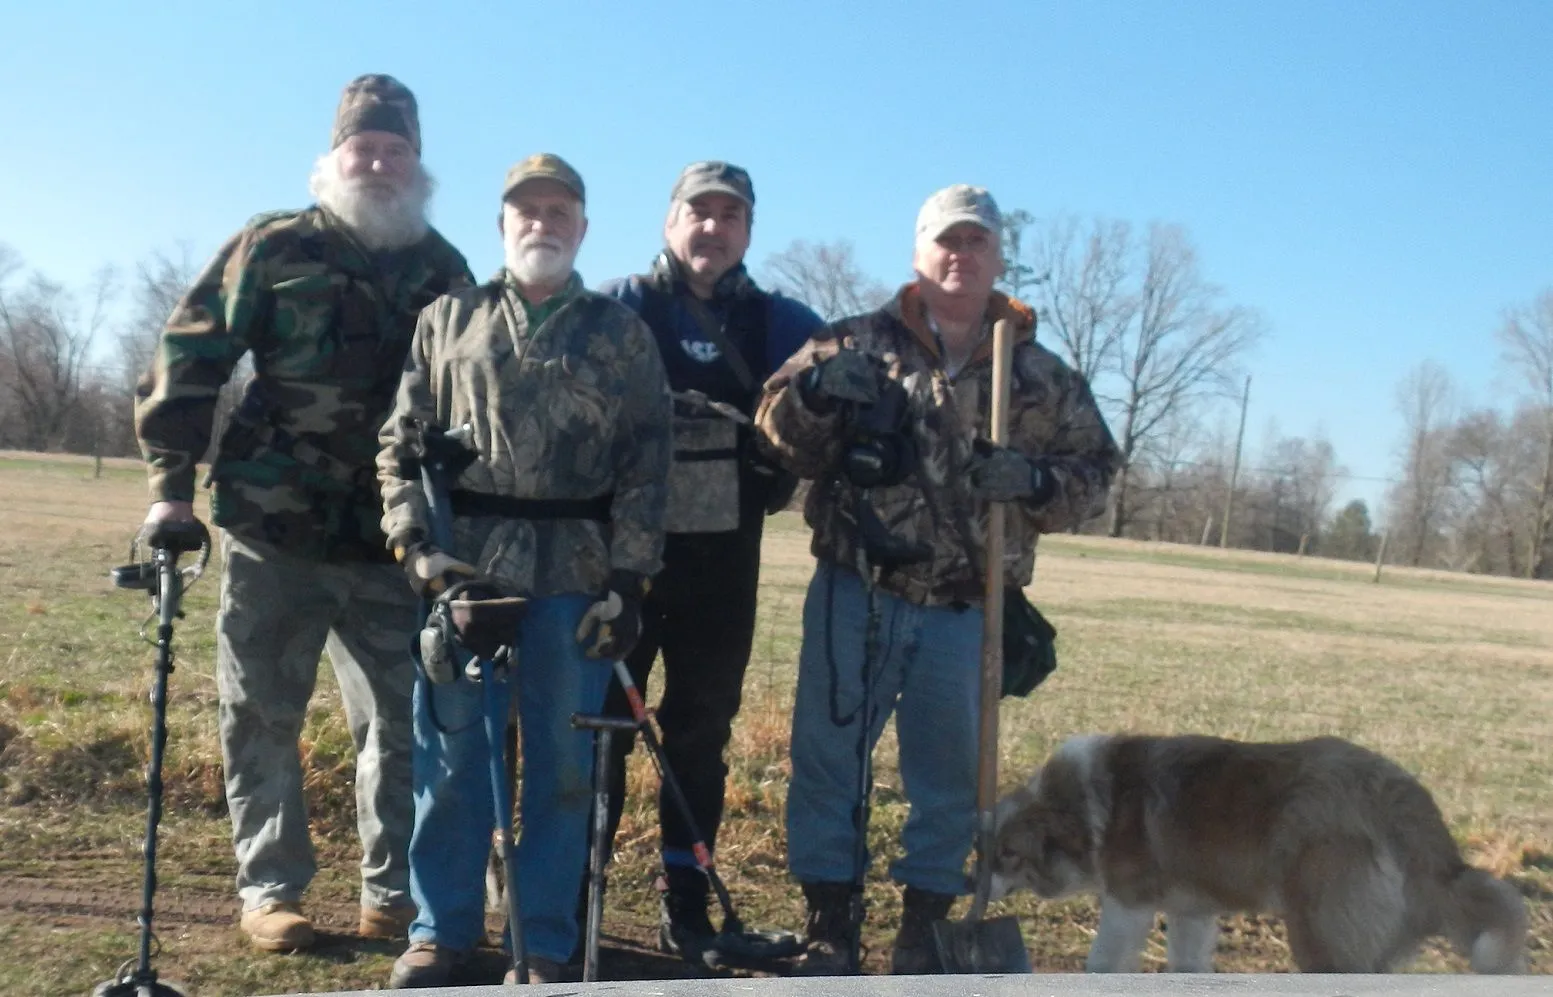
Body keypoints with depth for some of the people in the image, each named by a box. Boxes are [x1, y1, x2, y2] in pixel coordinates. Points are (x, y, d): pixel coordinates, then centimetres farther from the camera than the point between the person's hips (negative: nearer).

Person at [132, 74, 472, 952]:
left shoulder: (444, 270, 10)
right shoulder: (273, 247, 1)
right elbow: (191, 357, 0)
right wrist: (172, 481, -8)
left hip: (395, 542, 2)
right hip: (275, 530, -2)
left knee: (402, 721, 5)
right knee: (263, 716, 5)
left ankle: (395, 891, 18)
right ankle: (270, 887, 18)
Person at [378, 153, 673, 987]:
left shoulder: (621, 334, 10)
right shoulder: (447, 321, 13)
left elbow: (645, 466, 5)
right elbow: (401, 442, 9)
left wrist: (629, 581, -3)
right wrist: (415, 542, -6)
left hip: (576, 576, 0)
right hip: (462, 563, 1)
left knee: (562, 765, 3)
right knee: (451, 756, 4)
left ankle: (547, 945, 14)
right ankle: (441, 931, 18)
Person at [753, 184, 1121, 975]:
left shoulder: (1039, 375, 7)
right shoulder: (858, 345, 4)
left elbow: (1094, 469, 8)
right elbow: (783, 437, 3)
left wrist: (1036, 481, -12)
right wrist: (815, 388, -18)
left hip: (963, 615, 1)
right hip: (855, 598, -1)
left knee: (951, 781, 11)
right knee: (828, 762, 4)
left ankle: (922, 937, 28)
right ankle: (830, 931, 19)